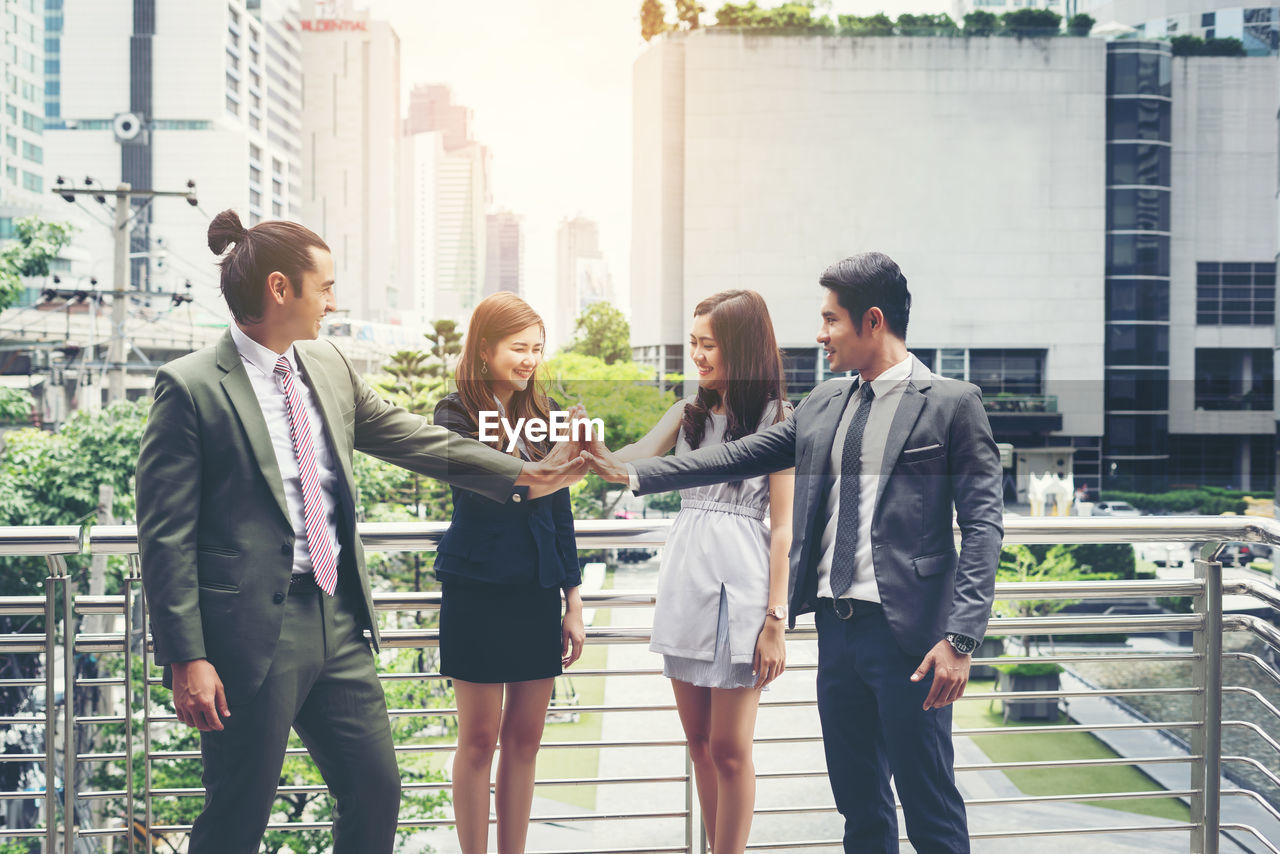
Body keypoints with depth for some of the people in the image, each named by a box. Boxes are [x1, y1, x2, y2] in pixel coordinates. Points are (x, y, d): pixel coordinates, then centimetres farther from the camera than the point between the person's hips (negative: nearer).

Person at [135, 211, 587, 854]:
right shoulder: (190, 387, -11)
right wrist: (186, 658, -15)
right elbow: (166, 535, -12)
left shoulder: (329, 366, 9)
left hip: (338, 620, 7)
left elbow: (408, 436, 17)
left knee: (376, 790, 15)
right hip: (253, 628, -7)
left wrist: (523, 475, 14)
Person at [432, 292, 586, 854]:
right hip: (478, 590, -4)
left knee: (524, 736, 9)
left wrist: (573, 601, 11)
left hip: (538, 591, 5)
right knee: (479, 737, 3)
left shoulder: (544, 414, 8)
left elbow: (560, 512, 12)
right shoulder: (457, 414, -6)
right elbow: (481, 494, -21)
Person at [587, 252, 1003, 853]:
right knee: (859, 805, 15)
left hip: (907, 629, -6)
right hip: (837, 624, 6)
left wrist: (961, 637, -17)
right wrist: (631, 474, 9)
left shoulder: (951, 404, -5)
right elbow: (736, 458, 14)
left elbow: (982, 524, -9)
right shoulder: (823, 405, 13)